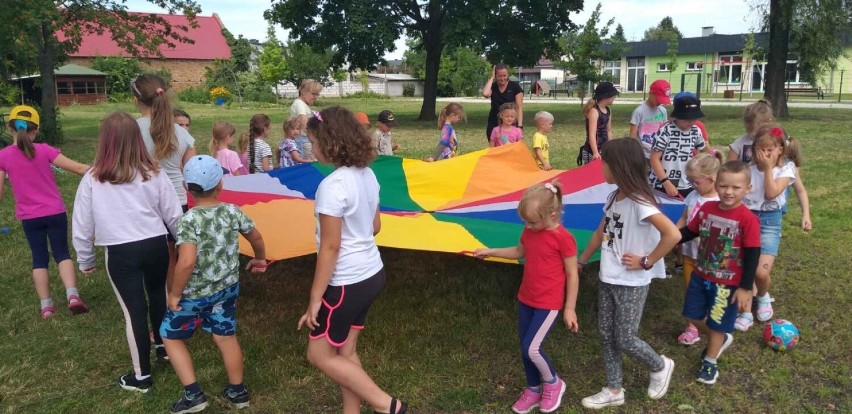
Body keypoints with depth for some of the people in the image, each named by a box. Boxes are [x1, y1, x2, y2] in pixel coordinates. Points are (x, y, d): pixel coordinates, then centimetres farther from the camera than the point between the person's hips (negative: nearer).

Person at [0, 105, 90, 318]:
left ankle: (46, 306, 13)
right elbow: (77, 168, -9)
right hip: (55, 212, -1)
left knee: (39, 258, 12)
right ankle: (72, 295, -8)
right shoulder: (44, 150, -8)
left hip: (29, 217, 1)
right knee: (62, 253, 10)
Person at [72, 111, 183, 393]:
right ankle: (162, 344, 47)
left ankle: (141, 376, 20)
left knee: (134, 309, 7)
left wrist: (85, 260, 14)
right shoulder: (154, 173, -4)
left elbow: (81, 225, 0)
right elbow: (173, 216, 1)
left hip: (121, 253, -2)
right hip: (156, 245, 2)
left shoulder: (92, 179, -7)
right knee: (157, 293, 26)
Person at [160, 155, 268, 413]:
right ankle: (237, 391, 34)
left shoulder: (189, 220, -22)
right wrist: (260, 259, 28)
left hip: (195, 294, -5)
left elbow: (187, 262, -31)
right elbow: (256, 237, 7)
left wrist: (174, 294, -16)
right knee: (226, 336, 20)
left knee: (170, 335, 18)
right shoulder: (232, 211, -6)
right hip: (228, 288, 5)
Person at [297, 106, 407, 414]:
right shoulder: (367, 175, 1)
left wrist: (315, 299, -13)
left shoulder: (332, 186, -23)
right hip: (371, 273, 8)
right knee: (345, 350, 19)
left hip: (347, 282, -8)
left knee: (320, 354, 10)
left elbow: (330, 247, -21)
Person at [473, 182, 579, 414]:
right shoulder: (529, 231, 0)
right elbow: (519, 252, 20)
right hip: (526, 299, 7)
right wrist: (490, 252, 14)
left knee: (531, 348, -10)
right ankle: (534, 389, 33)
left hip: (548, 303, -7)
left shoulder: (563, 238, -20)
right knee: (524, 346, 13)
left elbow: (572, 275, -14)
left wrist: (570, 309, -11)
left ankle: (553, 383, 18)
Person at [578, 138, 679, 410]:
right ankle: (614, 391, 29)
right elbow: (601, 233, 15)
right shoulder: (613, 197, 4)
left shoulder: (638, 202, -23)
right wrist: (580, 262, 18)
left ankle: (660, 367, 33)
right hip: (607, 279, 8)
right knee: (606, 335, 14)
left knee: (624, 340, 4)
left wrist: (646, 262, -23)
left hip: (631, 284, -8)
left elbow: (673, 234, -32)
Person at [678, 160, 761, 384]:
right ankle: (720, 340, 46)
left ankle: (710, 362, 34)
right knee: (693, 316, 17)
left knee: (717, 324, 11)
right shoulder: (706, 208, -6)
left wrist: (745, 288, -16)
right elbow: (689, 232, 8)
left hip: (727, 283, -5)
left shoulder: (748, 219, -21)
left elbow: (752, 256, -18)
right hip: (700, 276, 5)